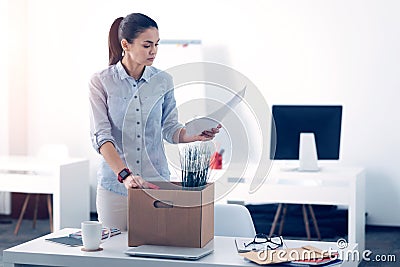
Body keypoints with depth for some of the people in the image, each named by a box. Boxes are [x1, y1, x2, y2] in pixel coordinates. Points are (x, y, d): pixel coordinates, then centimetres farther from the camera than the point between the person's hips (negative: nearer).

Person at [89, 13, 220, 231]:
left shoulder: (163, 81, 3)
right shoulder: (101, 82, -6)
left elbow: (169, 129, 7)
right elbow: (101, 136, -13)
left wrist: (195, 135, -14)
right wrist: (124, 175, -25)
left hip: (156, 181, 2)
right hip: (114, 184, -2)